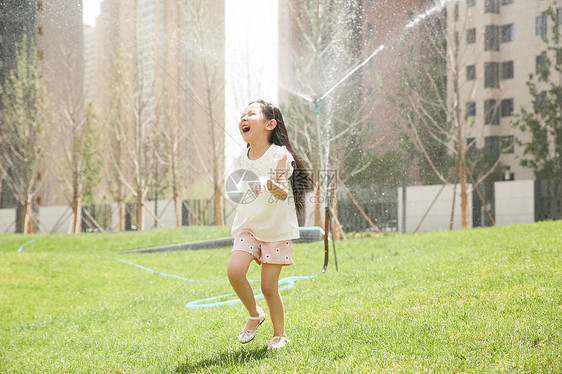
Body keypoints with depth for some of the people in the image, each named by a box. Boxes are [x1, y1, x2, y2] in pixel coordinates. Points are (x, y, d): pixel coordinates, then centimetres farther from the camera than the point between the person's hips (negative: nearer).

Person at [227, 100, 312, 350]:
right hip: (247, 226, 4)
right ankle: (254, 315, 9)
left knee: (268, 287, -2)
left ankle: (280, 334, 21)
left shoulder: (280, 154, -11)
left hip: (276, 228, -4)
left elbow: (283, 193, -21)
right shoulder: (241, 160, 4)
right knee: (234, 270, -18)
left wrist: (271, 184, -40)